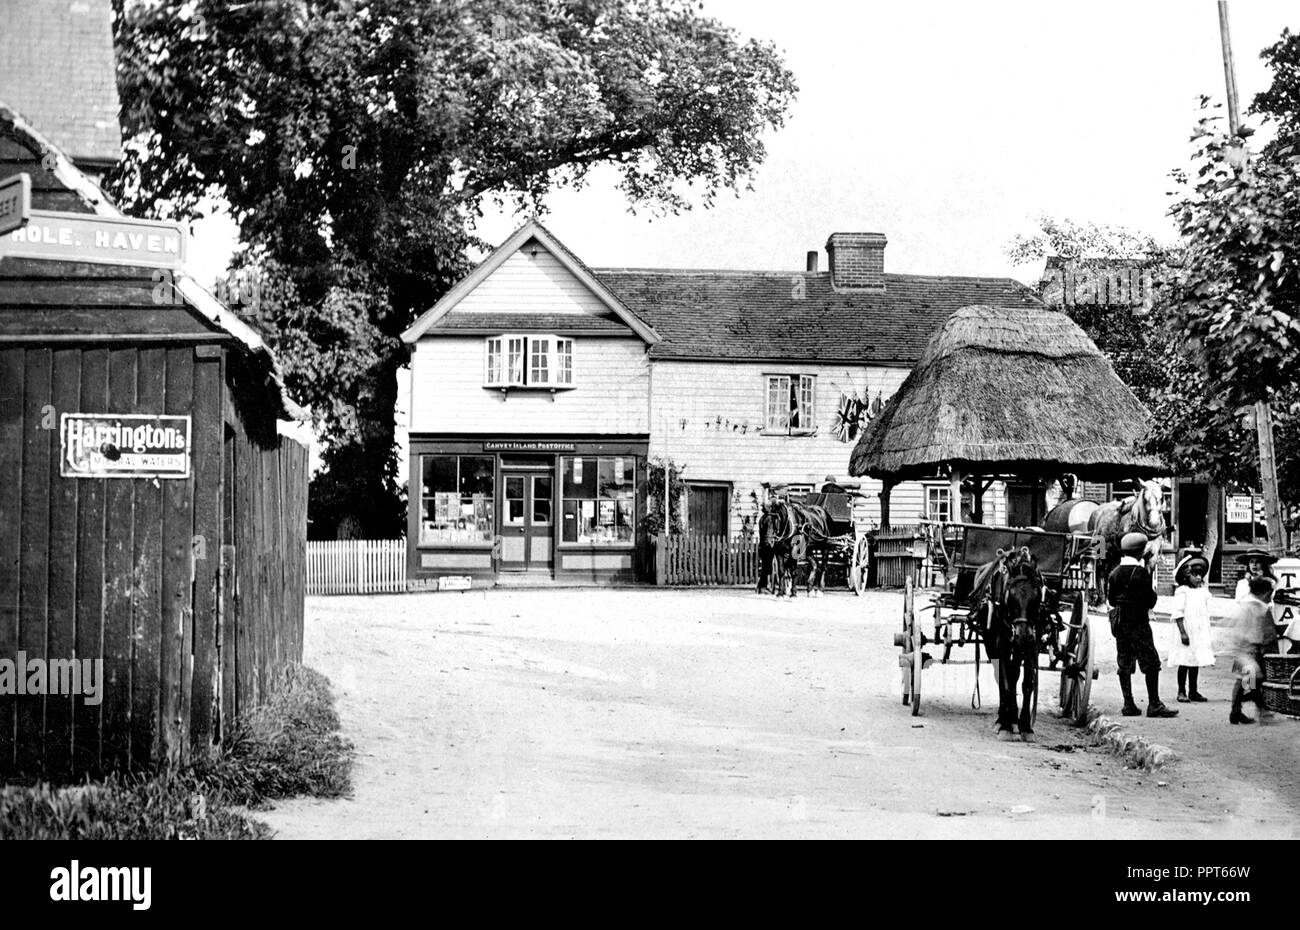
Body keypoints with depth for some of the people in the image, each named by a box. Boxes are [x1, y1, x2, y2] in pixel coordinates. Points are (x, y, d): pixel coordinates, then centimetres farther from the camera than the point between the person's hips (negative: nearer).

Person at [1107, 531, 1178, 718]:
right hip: (1138, 623, -7)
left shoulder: (1114, 573, 8)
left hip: (1118, 623, 7)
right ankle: (1154, 704, -6)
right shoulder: (1140, 572, -13)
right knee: (1151, 662, -2)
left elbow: (1111, 600, 11)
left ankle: (1128, 705, 8)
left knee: (1124, 663, 8)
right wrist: (1153, 588, 6)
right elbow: (1150, 601, -11)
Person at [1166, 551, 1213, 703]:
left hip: (1200, 633, 6)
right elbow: (1178, 614, -12)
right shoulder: (1182, 592, -9)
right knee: (1185, 662, -2)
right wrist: (1183, 633, -18)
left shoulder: (1203, 591, 10)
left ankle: (1193, 691, 17)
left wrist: (1207, 633, 15)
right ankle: (1182, 691, 6)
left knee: (1196, 663, 10)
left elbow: (1206, 614, 16)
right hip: (1188, 632, -6)